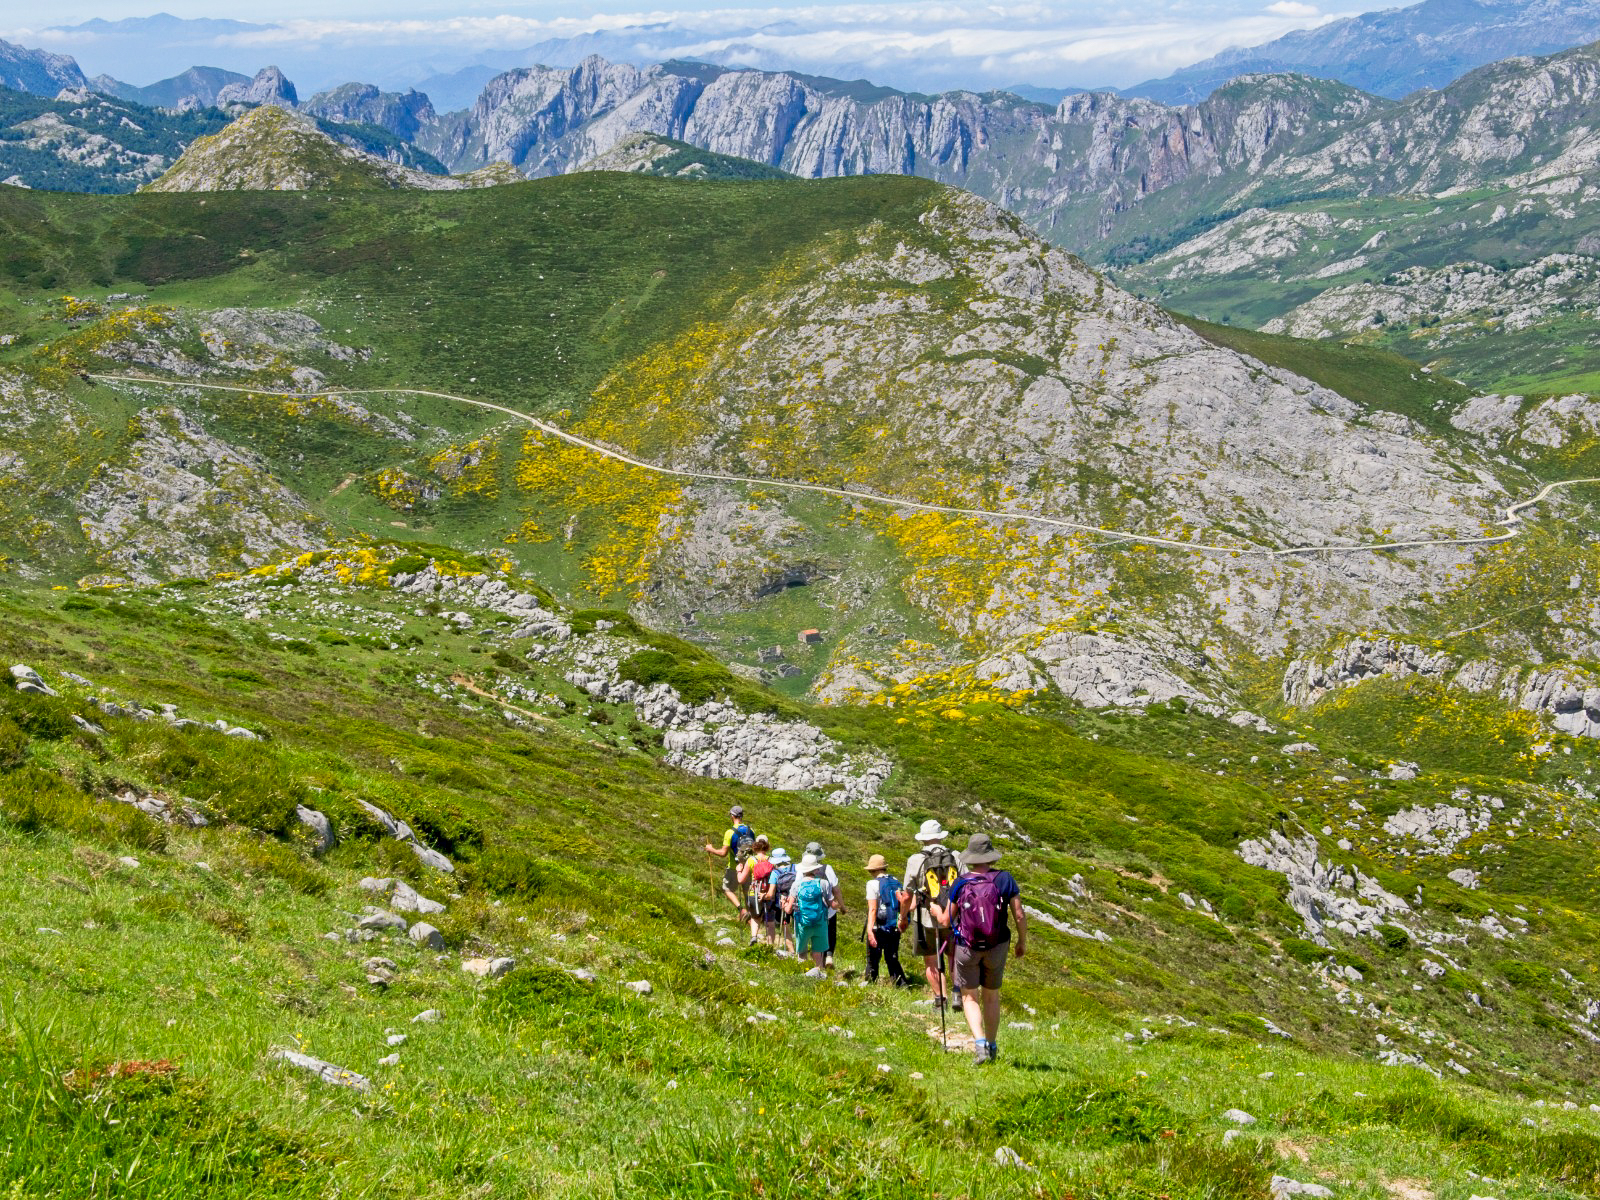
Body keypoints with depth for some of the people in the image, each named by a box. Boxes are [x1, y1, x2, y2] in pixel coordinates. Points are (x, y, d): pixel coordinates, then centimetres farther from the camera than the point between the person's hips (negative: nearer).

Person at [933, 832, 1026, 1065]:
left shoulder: (960, 884, -9)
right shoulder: (1005, 879, -10)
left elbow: (946, 920, -1)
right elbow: (1019, 916, -9)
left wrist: (936, 909, 22)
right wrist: (1022, 942, 8)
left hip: (967, 948, -1)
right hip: (997, 947, 1)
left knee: (970, 997, 11)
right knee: (991, 996, 19)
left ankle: (979, 1043, -9)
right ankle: (992, 1046, 28)